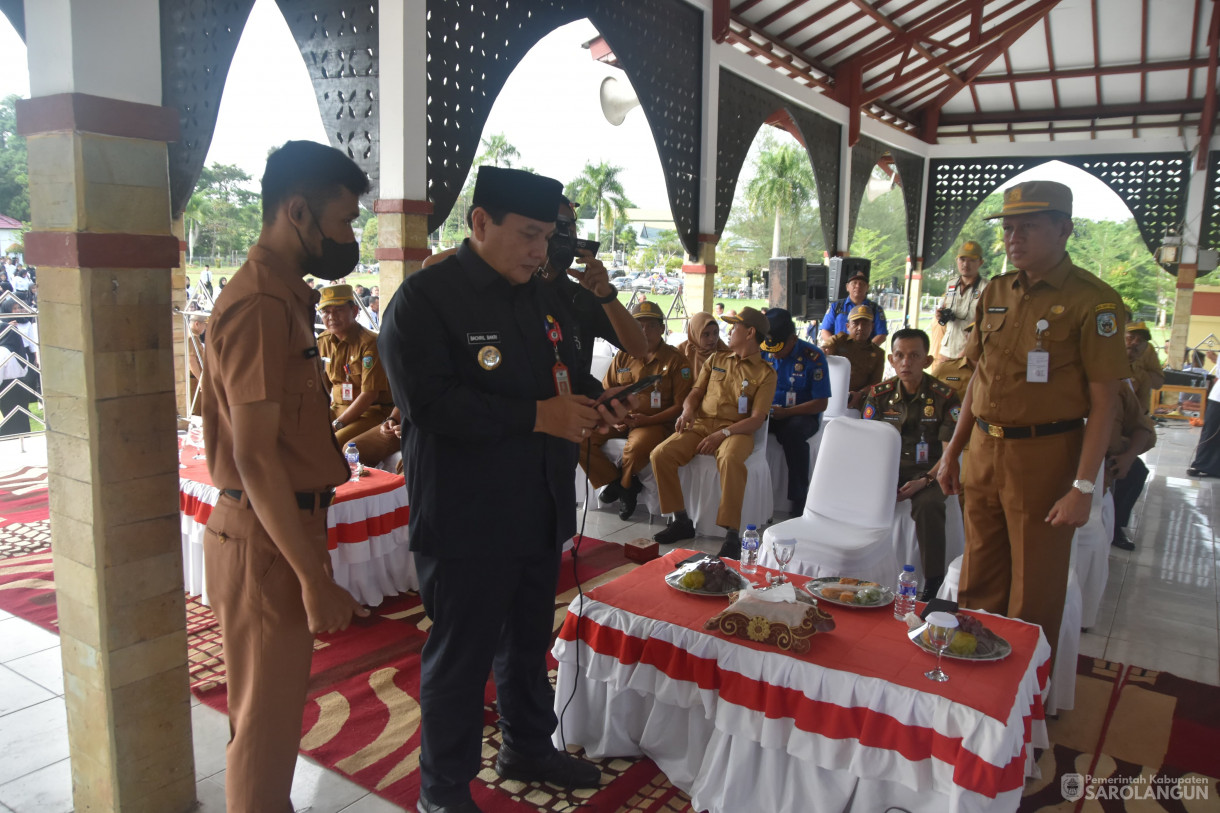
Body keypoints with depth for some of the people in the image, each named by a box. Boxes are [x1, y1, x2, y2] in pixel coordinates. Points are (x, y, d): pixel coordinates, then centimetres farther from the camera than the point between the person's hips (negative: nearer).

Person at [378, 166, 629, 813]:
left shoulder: (545, 298, 10)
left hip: (539, 510, 8)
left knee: (529, 641, 23)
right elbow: (428, 400, -25)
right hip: (465, 518, -7)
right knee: (460, 656, 7)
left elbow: (570, 368, 20)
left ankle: (526, 748, 45)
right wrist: (537, 416, -25)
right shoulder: (424, 298, -14)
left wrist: (594, 401, -4)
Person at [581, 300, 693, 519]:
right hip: (619, 421, 5)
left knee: (637, 447, -38)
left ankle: (625, 483, -3)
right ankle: (616, 480, -4)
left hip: (655, 422, -4)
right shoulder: (623, 356, 13)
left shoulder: (675, 359, 0)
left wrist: (647, 420, -17)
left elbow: (681, 405, -5)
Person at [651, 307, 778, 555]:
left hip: (736, 430, -4)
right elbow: (696, 392, 18)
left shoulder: (765, 373, 4)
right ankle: (681, 521, -10)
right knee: (660, 454, -21)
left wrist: (722, 434, -19)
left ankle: (732, 534, -34)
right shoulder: (716, 360, 21)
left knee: (730, 460, -40)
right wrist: (688, 411, -7)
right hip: (701, 424, 5)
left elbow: (756, 419, -5)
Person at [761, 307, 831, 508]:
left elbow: (821, 403, -10)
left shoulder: (813, 357, -9)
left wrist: (786, 412, -21)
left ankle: (800, 500, -26)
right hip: (768, 413, 4)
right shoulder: (764, 353, 3)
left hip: (802, 415, -3)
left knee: (793, 431, -38)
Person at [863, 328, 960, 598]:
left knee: (928, 504, -34)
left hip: (928, 471, -2)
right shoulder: (879, 394, 3)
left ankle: (934, 581, -21)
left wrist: (924, 481, -21)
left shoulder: (944, 397, -5)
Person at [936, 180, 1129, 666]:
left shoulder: (1093, 301, -10)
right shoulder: (995, 293, 9)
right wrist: (952, 453, 14)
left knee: (1034, 596, 8)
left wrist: (1083, 487, -15)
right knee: (979, 583, 15)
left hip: (1044, 457, -5)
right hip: (984, 451, 6)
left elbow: (1103, 401, -11)